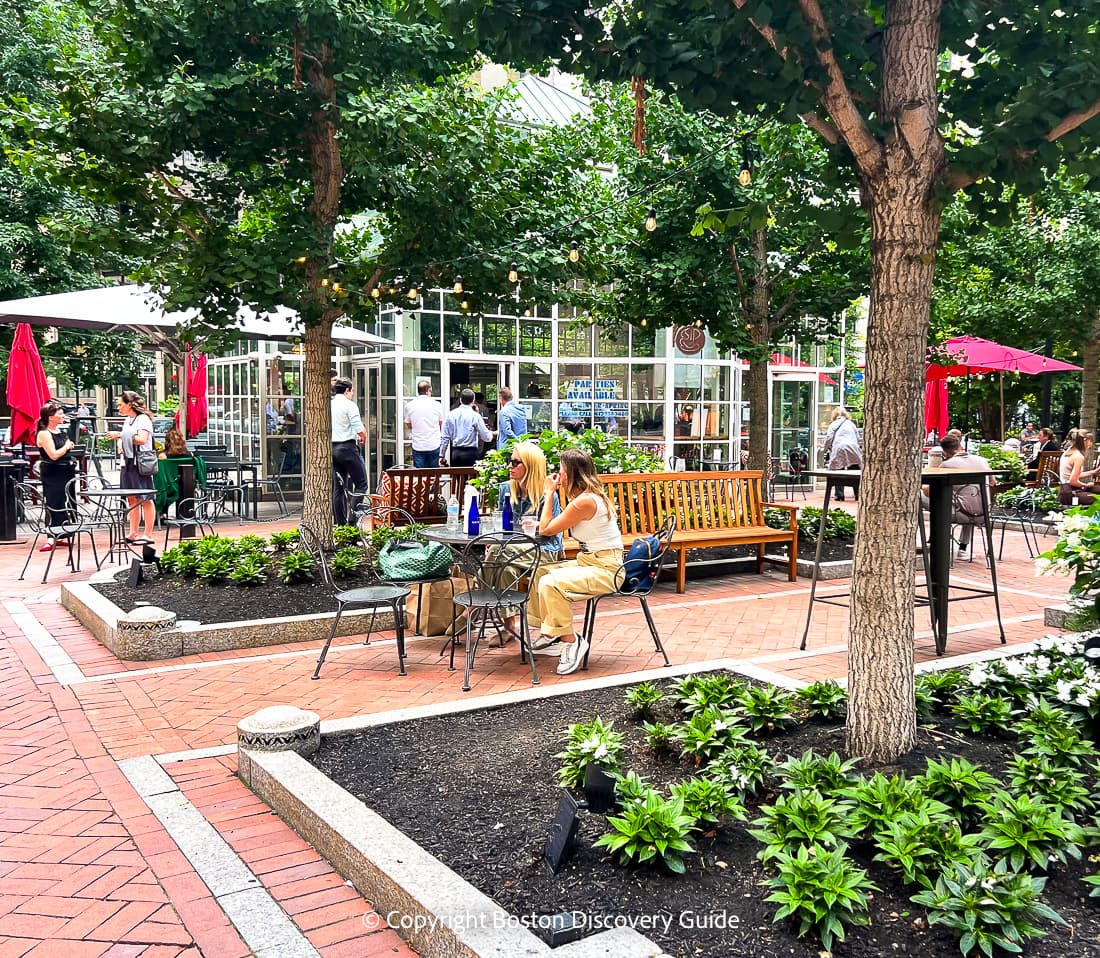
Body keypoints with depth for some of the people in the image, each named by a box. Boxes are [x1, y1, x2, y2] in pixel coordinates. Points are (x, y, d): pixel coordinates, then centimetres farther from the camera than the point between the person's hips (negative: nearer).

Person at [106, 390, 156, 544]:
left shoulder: (143, 419, -8)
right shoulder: (128, 420, 18)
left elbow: (142, 439, -20)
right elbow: (124, 438, 27)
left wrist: (120, 435, -16)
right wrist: (120, 443, 5)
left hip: (140, 464, -9)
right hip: (128, 463, 9)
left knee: (145, 499, -5)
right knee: (132, 499, 10)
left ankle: (148, 535, -4)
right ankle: (134, 533, 16)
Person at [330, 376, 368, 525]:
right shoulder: (349, 405, -9)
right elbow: (360, 430, -16)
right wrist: (363, 439, 4)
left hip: (332, 448, 7)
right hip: (347, 448, -7)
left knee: (338, 487, 11)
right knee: (361, 484, 1)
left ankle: (340, 523, 12)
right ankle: (352, 518, -10)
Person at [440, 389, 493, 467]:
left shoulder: (450, 415, 4)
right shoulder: (475, 416, -6)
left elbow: (445, 437, 6)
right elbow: (486, 437, -4)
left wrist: (442, 455, 11)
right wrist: (491, 434, 19)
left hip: (455, 452, 3)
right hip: (470, 453, -3)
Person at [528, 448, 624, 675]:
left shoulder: (585, 501, -22)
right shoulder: (589, 495, 9)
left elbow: (546, 529, -14)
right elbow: (548, 527, 14)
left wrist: (550, 492, -7)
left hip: (605, 569, -11)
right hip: (589, 562, 11)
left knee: (550, 583, -27)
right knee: (539, 573, 13)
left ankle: (571, 641, -14)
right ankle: (550, 632, 23)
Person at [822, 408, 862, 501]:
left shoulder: (833, 424, 11)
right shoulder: (851, 424, 20)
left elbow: (829, 438, 2)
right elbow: (858, 438, 18)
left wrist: (826, 449, 15)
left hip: (839, 449, -2)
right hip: (853, 449, 2)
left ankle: (840, 495, -2)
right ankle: (857, 495, 5)